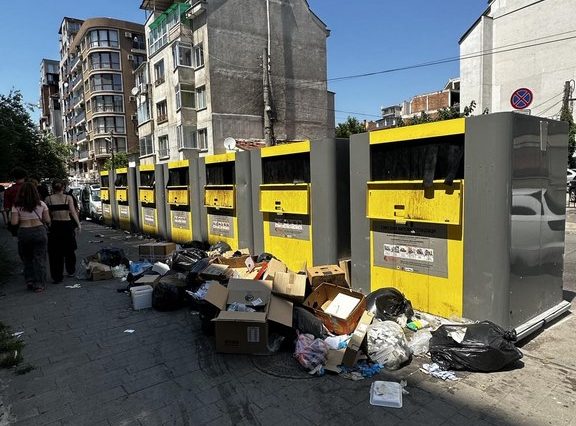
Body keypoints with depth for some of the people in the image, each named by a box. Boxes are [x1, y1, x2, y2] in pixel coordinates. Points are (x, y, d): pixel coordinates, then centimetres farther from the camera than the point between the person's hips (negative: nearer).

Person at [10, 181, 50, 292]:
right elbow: (47, 220, 0)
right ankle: (39, 284, 5)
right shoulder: (41, 204, 0)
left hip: (23, 232, 0)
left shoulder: (16, 206, -2)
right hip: (39, 231, 0)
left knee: (26, 258, 17)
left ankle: (29, 281, 18)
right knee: (39, 259, 4)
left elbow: (14, 222, -7)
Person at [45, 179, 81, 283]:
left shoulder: (48, 199, -1)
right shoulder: (68, 198, -3)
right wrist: (78, 224, -12)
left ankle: (57, 276, 5)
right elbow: (73, 212, -11)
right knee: (69, 250, 18)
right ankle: (71, 271, 33)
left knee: (55, 252, 6)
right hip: (67, 225, 0)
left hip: (55, 226, 0)